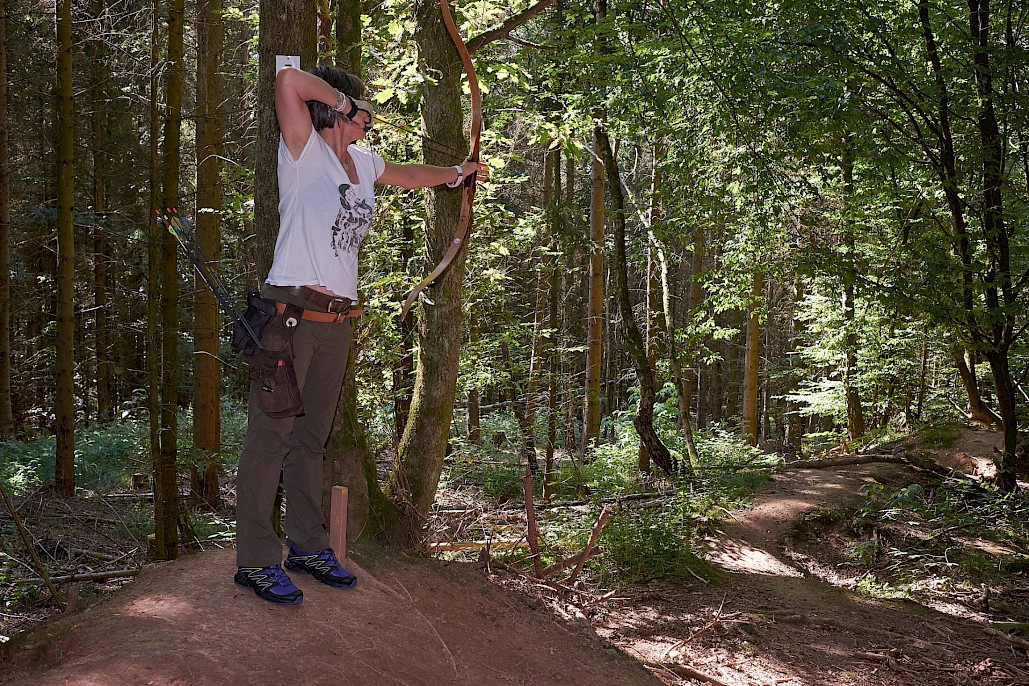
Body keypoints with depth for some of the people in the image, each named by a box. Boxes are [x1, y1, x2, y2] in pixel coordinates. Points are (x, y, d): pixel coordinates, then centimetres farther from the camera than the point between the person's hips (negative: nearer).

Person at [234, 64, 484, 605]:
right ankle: (255, 560, 2)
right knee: (270, 435, -4)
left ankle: (308, 546, 23)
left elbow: (407, 175, 39)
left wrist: (457, 173, 49)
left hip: (336, 322, 8)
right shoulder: (305, 152, -5)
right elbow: (288, 81, -21)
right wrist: (339, 97, -6)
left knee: (311, 438, 14)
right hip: (290, 314, -8)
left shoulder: (363, 162, 18)